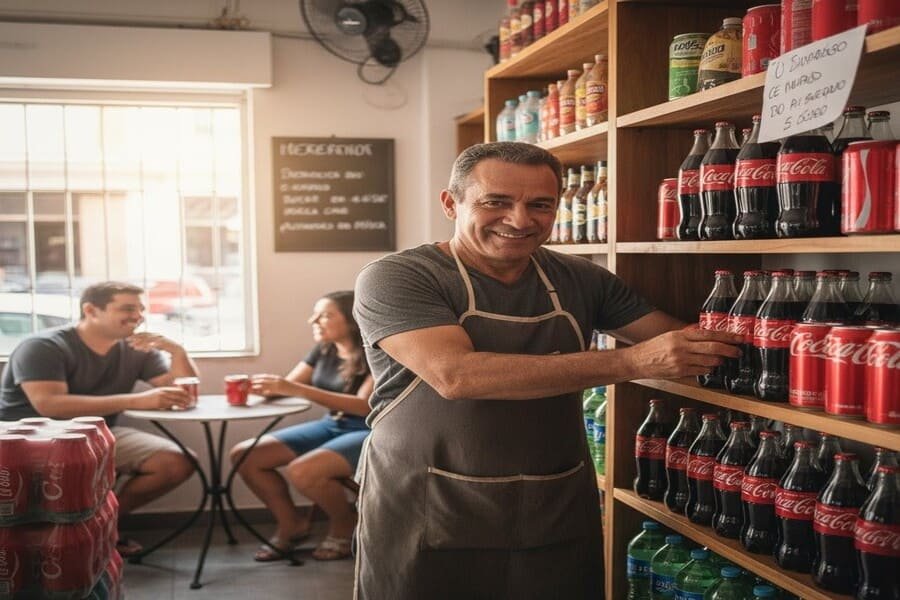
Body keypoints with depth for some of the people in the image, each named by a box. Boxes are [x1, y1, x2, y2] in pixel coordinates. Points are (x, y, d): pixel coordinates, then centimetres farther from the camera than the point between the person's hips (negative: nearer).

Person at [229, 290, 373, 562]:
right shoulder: (323, 350, 7)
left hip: (369, 433, -8)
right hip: (330, 426, 8)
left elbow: (364, 405, -27)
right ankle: (292, 523, 10)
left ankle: (345, 525, -5)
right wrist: (259, 386, -17)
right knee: (243, 456, -5)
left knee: (302, 471, -34)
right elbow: (286, 387, 9)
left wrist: (299, 389, -33)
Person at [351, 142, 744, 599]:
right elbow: (456, 375, -26)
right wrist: (632, 362, -27)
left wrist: (731, 343, -16)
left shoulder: (579, 280, 4)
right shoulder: (394, 279, -11)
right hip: (427, 526, -4)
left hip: (561, 522, 4)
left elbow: (684, 343, 8)